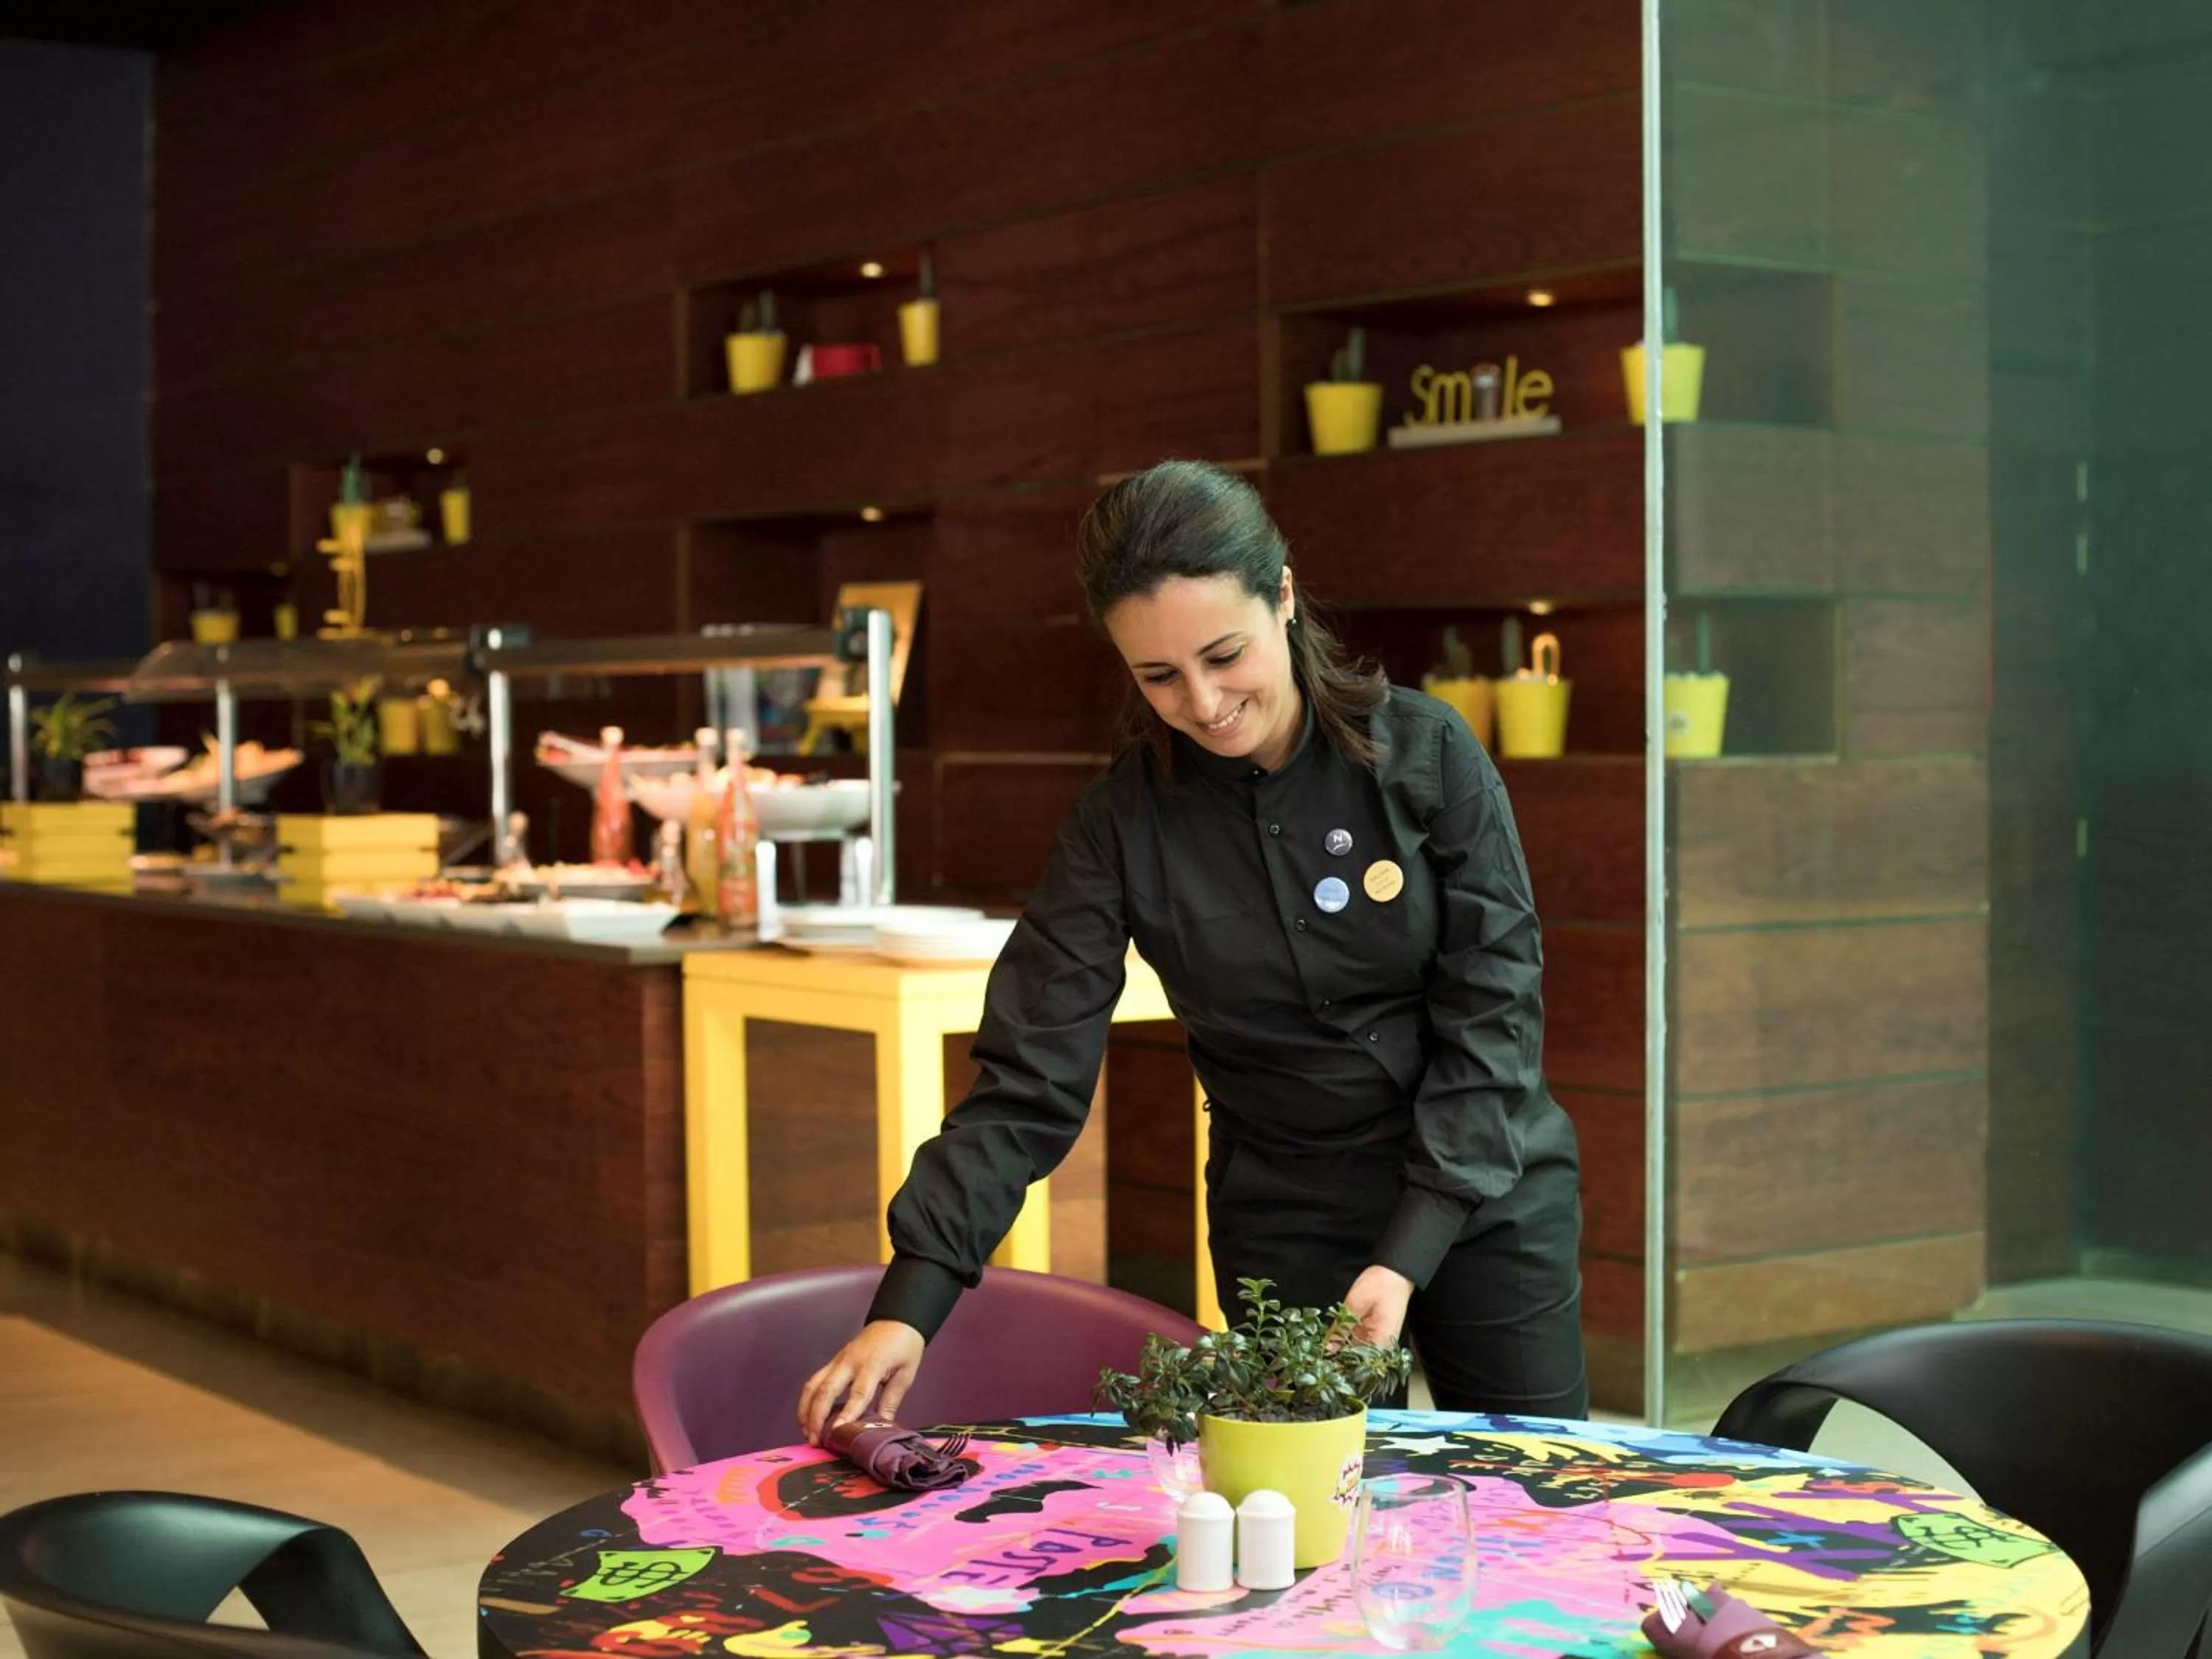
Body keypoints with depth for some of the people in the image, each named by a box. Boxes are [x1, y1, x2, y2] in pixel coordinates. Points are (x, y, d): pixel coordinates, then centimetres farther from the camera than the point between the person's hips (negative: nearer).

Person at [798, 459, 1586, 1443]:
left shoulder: (1427, 753, -13)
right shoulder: (1123, 822, -11)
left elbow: (1493, 1011, -11)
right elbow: (1027, 1079, -13)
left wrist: (1410, 1253, -19)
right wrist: (909, 1304, -23)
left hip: (1483, 1202, 0)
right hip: (1284, 1229, 1)